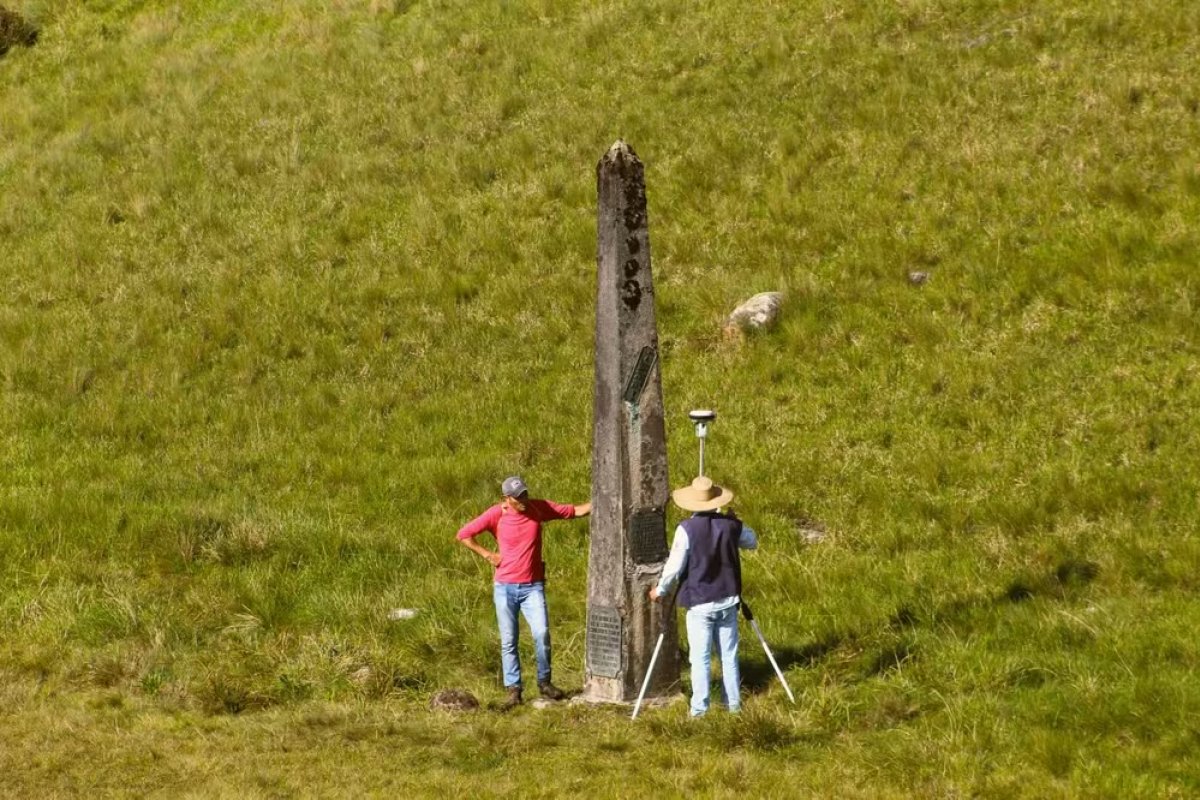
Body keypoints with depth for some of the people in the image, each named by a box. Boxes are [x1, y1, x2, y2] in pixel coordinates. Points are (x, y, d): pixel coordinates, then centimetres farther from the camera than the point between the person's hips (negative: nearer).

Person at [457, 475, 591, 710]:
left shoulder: (538, 508, -2)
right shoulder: (497, 514, -6)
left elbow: (576, 511, 1)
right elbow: (464, 534, -1)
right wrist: (488, 555, -4)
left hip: (533, 586, 0)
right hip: (505, 587, 0)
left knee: (542, 633, -14)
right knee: (508, 641, 1)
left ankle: (544, 682, 2)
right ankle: (513, 689, 7)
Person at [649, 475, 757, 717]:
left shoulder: (686, 529, -15)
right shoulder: (732, 525, -4)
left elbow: (674, 566, -13)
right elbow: (752, 542, 16)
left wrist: (660, 590, 2)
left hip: (699, 602, -3)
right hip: (727, 600, 3)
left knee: (700, 658, 1)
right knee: (729, 655, 12)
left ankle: (699, 708, -1)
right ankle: (733, 703, 16)